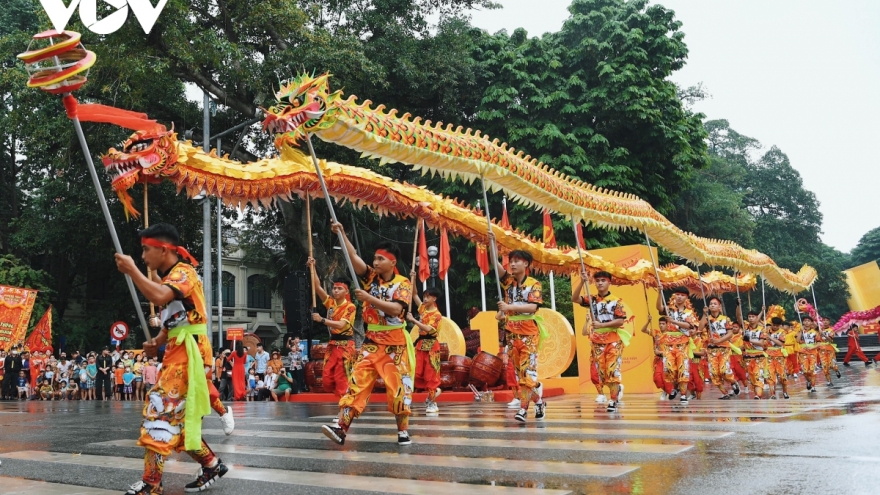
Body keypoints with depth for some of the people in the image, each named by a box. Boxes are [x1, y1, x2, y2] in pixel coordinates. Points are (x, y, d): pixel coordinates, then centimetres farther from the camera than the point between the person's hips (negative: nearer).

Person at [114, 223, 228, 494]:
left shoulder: (184, 272, -10)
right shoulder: (167, 278, 19)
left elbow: (159, 297, -31)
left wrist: (131, 269, -21)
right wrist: (156, 342, 4)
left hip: (188, 352, -10)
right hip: (177, 352, 10)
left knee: (161, 411, -14)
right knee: (178, 417, 13)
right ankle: (211, 465, 23)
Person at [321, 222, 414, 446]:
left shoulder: (403, 283, -6)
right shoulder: (371, 277, 7)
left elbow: (396, 309, -21)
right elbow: (353, 257, -3)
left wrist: (369, 298, -23)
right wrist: (341, 234, -13)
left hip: (395, 343, -3)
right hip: (371, 341, 4)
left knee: (398, 385, 0)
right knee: (358, 381, -5)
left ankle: (403, 430, 11)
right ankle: (342, 427, -11)